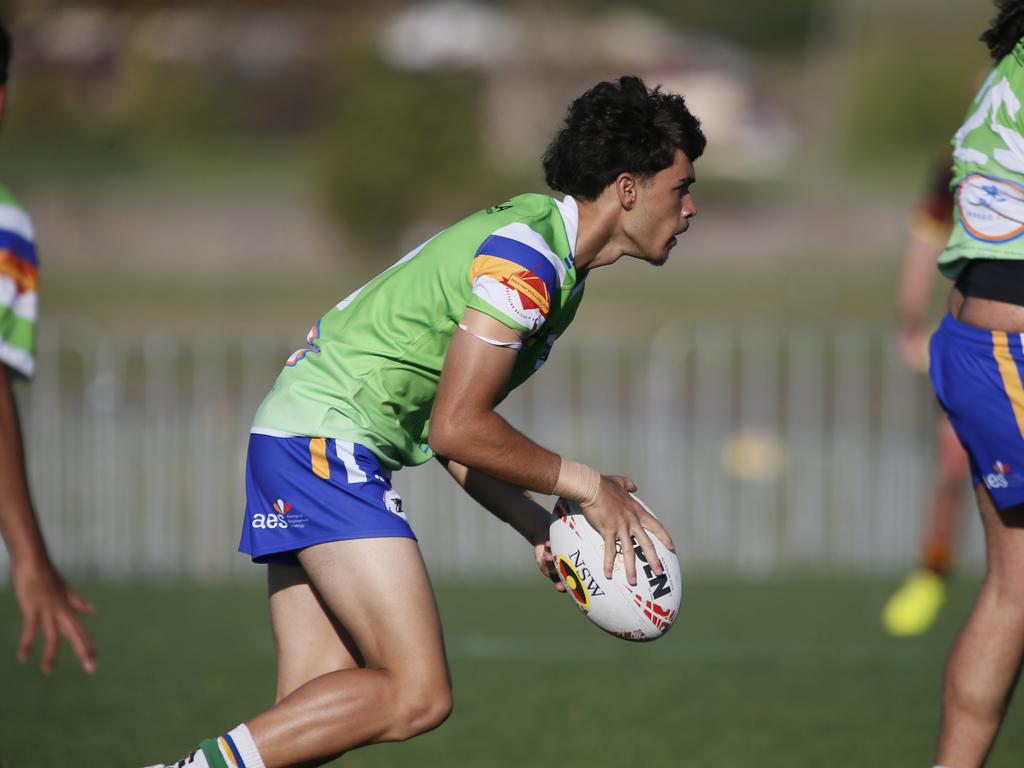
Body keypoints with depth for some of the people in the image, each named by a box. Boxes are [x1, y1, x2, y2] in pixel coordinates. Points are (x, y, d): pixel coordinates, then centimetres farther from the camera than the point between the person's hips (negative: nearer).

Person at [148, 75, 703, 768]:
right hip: (326, 442, -10)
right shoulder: (525, 256, -15)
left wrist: (541, 528, 10)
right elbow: (456, 428, -19)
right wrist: (585, 486, -8)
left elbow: (456, 437, 20)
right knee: (416, 694, -15)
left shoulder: (557, 268, 17)